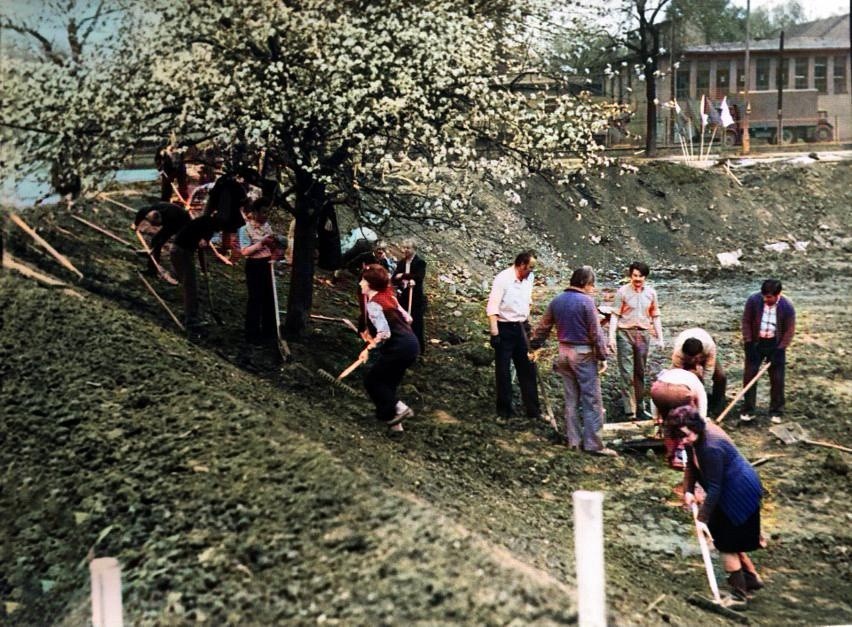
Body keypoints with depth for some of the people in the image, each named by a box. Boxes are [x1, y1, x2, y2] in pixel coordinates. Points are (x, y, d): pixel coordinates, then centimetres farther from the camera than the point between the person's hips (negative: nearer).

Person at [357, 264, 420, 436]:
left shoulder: (373, 304, -14)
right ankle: (394, 422, 14)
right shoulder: (389, 297, 12)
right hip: (411, 344, 9)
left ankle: (398, 408, -2)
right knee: (387, 384, 16)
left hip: (398, 349, -9)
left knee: (371, 381, 4)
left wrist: (369, 349, -16)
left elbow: (384, 333, -25)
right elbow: (407, 319, 19)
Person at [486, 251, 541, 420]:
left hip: (522, 328, 6)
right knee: (503, 370, 4)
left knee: (527, 368, 8)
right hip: (504, 328, -6)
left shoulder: (529, 278, 5)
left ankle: (533, 409, 15)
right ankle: (504, 410, 15)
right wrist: (494, 333, -23)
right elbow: (492, 307, -19)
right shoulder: (503, 279, -16)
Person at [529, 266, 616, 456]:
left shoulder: (557, 301, 5)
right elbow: (596, 332, -13)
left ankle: (572, 440, 18)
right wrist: (602, 357, -6)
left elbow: (543, 327, 12)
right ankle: (593, 444, -2)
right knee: (592, 400, -1)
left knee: (571, 399, 14)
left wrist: (535, 346, 23)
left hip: (564, 353, 7)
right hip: (583, 354, -7)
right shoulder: (586, 301, -14)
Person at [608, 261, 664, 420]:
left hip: (643, 334, 4)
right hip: (625, 334, -4)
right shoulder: (623, 292, -4)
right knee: (626, 373, -6)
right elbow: (615, 316, -4)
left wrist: (660, 338, 10)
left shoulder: (651, 293, 7)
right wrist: (612, 336, -11)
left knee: (640, 373, 10)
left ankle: (639, 407, 18)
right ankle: (629, 411, -6)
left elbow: (655, 317, 13)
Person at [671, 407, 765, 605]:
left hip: (740, 493, -10)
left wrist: (703, 518, -24)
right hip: (733, 490, 10)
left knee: (726, 541, -1)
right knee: (730, 538, 19)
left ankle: (738, 592, 8)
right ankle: (752, 578, 32)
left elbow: (714, 488, -28)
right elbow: (691, 465, 7)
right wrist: (688, 490, -8)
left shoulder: (711, 448, -33)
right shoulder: (696, 437, -5)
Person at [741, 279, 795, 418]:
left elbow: (789, 330, -10)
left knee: (777, 378, 4)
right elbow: (746, 321, -7)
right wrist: (748, 343, -11)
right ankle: (748, 409, 12)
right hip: (756, 342, 1)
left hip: (776, 345, -1)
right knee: (749, 375, 1)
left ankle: (776, 410, 17)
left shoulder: (787, 306, -19)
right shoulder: (753, 300, -17)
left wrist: (780, 349, -15)